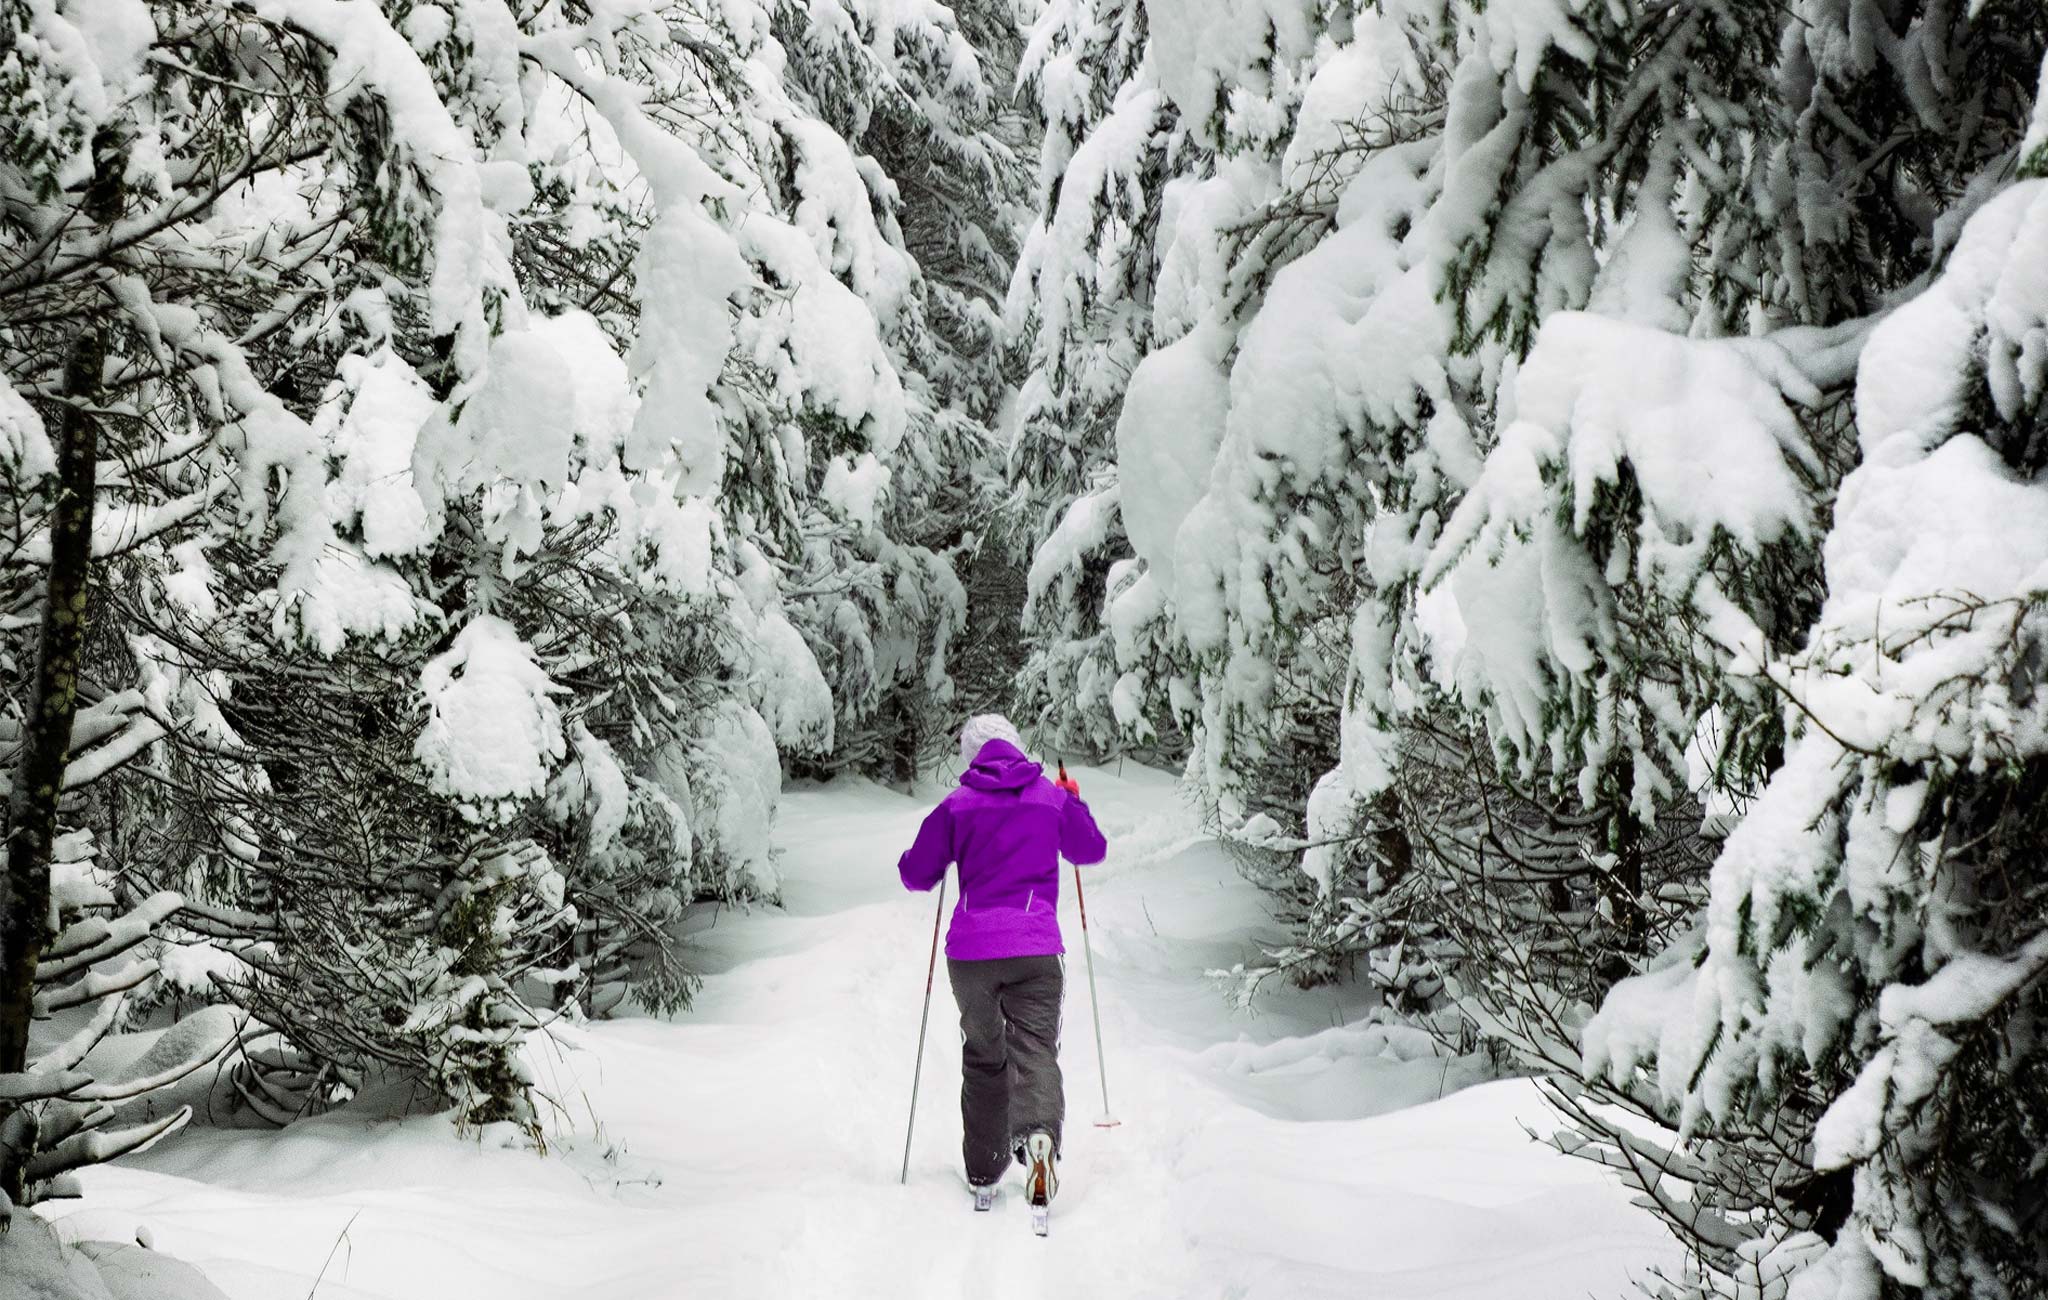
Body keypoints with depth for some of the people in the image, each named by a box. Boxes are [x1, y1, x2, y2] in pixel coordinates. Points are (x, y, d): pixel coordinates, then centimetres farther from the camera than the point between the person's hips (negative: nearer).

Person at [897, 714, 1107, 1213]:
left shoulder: (957, 805, 2)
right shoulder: (1054, 797, 6)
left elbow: (915, 875, 7)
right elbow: (1092, 851, 22)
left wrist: (947, 848, 26)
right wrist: (1075, 802, 37)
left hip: (970, 950, 1)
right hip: (1036, 949, -1)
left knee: (983, 1058, 15)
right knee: (1035, 1048, -4)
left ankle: (983, 1174, 18)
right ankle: (1038, 1132, -33)